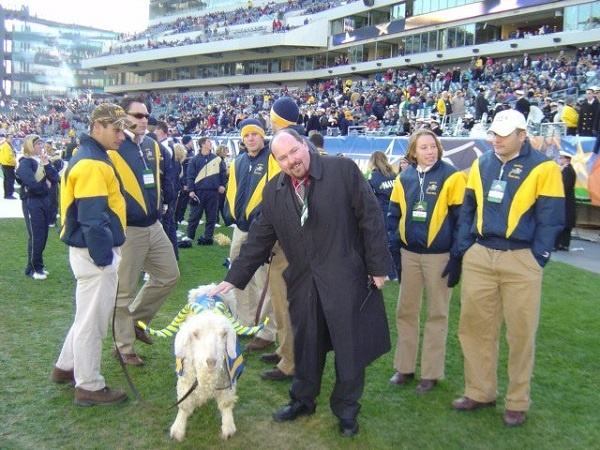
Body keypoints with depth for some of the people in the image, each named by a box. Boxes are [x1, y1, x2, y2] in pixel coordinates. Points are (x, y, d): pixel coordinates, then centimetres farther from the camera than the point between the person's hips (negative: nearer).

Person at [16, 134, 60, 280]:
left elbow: (55, 178, 2)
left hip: (44, 200, 7)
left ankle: (37, 266, 20)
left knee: (43, 235, 9)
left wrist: (47, 164, -8)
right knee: (36, 236, -6)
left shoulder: (44, 160, 13)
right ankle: (33, 269, 5)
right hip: (31, 202, -7)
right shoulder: (25, 162, -9)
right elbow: (32, 185, -20)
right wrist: (46, 187, -4)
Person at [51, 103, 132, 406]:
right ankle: (89, 387, 15)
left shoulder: (91, 157, 14)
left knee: (88, 314, 23)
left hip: (96, 250, 10)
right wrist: (103, 258, -21)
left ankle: (66, 367, 38)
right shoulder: (92, 163, -19)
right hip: (94, 252, -10)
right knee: (92, 319, 1)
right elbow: (93, 218, -24)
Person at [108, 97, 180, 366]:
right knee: (125, 290, 4)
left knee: (169, 276, 14)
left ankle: (134, 320, 32)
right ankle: (124, 348, 19)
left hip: (153, 227, 8)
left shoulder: (152, 146, 10)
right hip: (126, 230, -8)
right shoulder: (112, 148, -13)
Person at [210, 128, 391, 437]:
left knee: (350, 346, 8)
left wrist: (378, 266, -8)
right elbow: (259, 239, 8)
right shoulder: (273, 191, 3)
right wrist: (235, 279, 6)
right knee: (306, 346, 15)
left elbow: (371, 219, -8)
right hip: (303, 283, 3)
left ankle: (346, 409, 27)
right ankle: (303, 399, 37)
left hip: (346, 278, -3)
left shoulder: (343, 170, -9)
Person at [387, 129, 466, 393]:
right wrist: (394, 251, 3)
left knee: (437, 315, 7)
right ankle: (405, 367, 25)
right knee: (405, 311, 11)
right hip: (409, 255, 4)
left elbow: (461, 218, -8)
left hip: (439, 256, -4)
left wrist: (456, 257, -11)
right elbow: (394, 215, 8)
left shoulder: (452, 177, -7)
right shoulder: (404, 178, 5)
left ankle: (431, 373, 18)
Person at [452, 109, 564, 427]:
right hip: (479, 258, 4)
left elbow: (551, 218, -4)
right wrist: (463, 249, 8)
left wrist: (538, 258, -8)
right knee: (475, 326, 8)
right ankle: (479, 391, 25)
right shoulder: (481, 164, 9)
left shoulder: (543, 167, -4)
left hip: (520, 261, -4)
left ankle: (517, 402, 20)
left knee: (520, 332, 6)